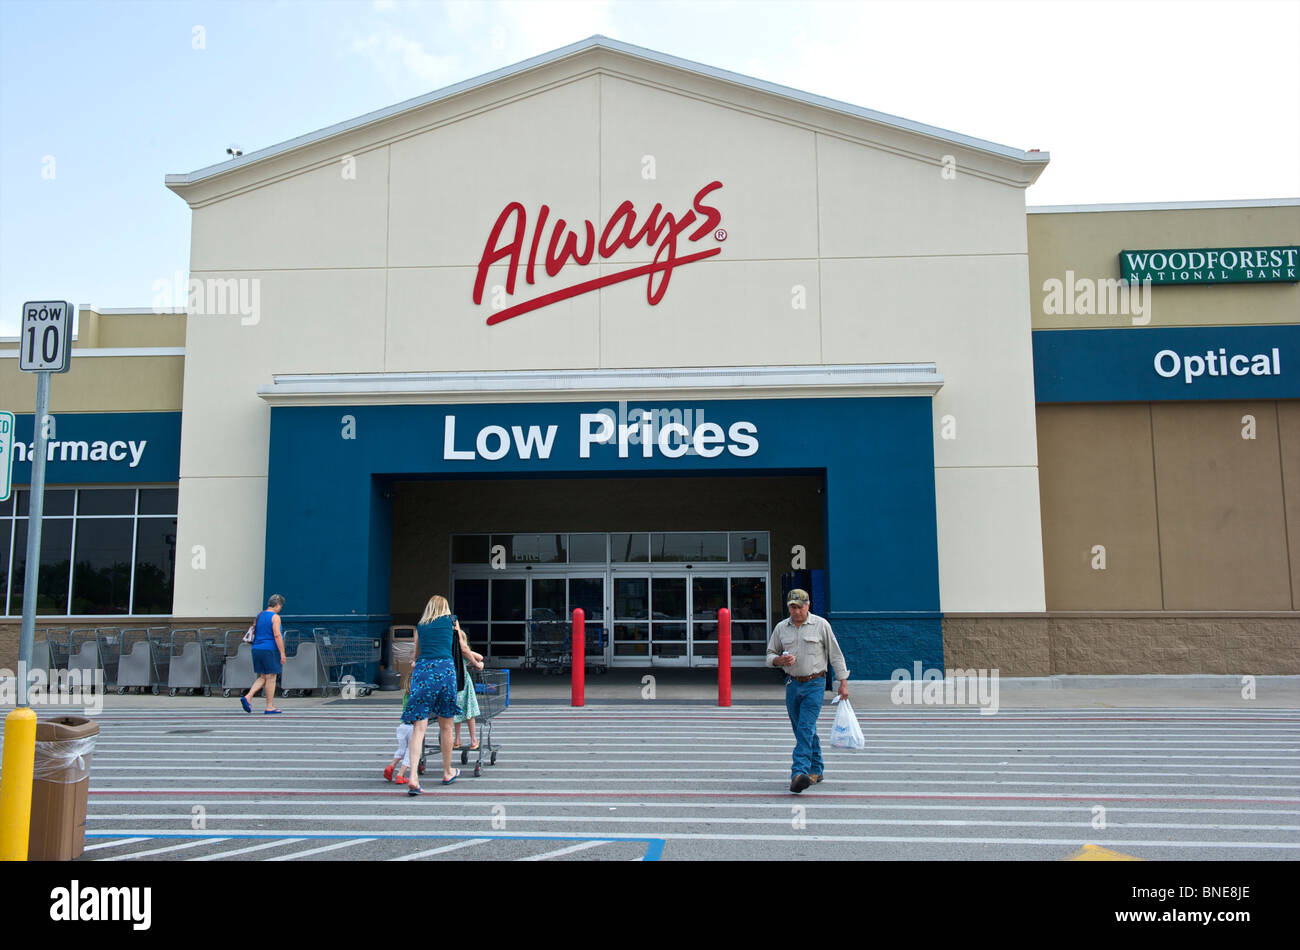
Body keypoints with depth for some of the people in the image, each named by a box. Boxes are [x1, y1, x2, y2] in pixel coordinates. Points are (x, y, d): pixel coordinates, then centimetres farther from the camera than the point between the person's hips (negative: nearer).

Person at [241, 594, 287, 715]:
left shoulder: (259, 616, 14)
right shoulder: (275, 617, -9)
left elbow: (254, 633, 18)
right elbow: (277, 635, -17)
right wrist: (282, 653, -16)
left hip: (256, 650, 7)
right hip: (270, 650, -7)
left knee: (262, 677, 14)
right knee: (271, 678, -1)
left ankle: (247, 697, -3)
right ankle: (270, 707, 2)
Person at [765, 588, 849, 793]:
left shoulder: (821, 625, -2)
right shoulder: (781, 628, 7)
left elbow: (835, 654, 2)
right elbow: (770, 655, 13)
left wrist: (843, 682, -1)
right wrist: (780, 660, -10)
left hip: (814, 684, -4)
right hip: (792, 684, 4)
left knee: (806, 729, -15)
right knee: (804, 731, 11)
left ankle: (800, 773, -22)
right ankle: (816, 770, 24)